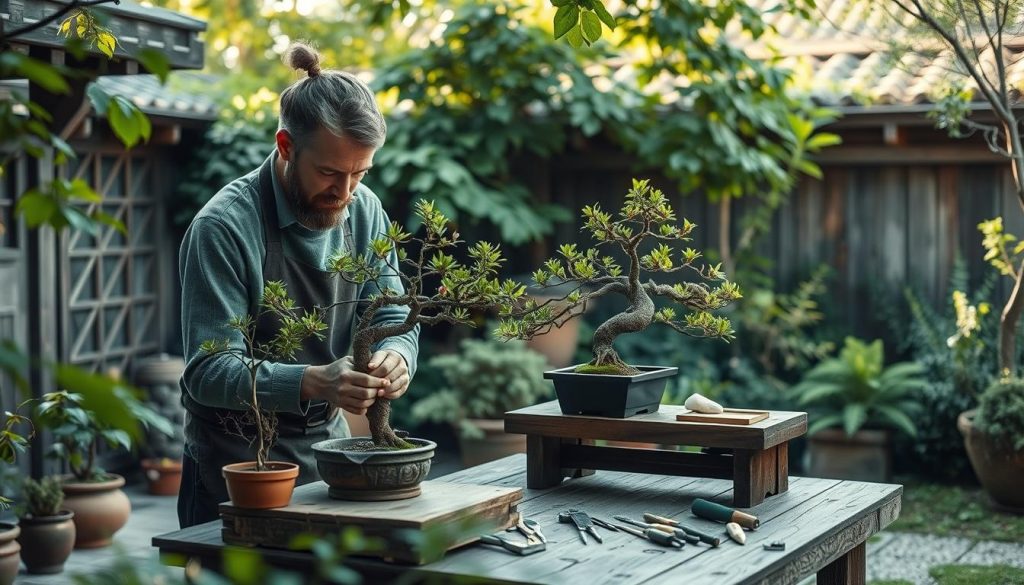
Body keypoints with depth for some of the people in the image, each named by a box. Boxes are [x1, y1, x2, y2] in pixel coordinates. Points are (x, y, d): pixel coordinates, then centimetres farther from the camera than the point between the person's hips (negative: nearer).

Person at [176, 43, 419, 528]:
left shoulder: (364, 211, -1)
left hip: (328, 452, 6)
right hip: (236, 467, -6)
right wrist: (311, 383, -40)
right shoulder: (223, 227, -21)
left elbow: (393, 319, 2)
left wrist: (395, 356, -23)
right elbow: (209, 371, -24)